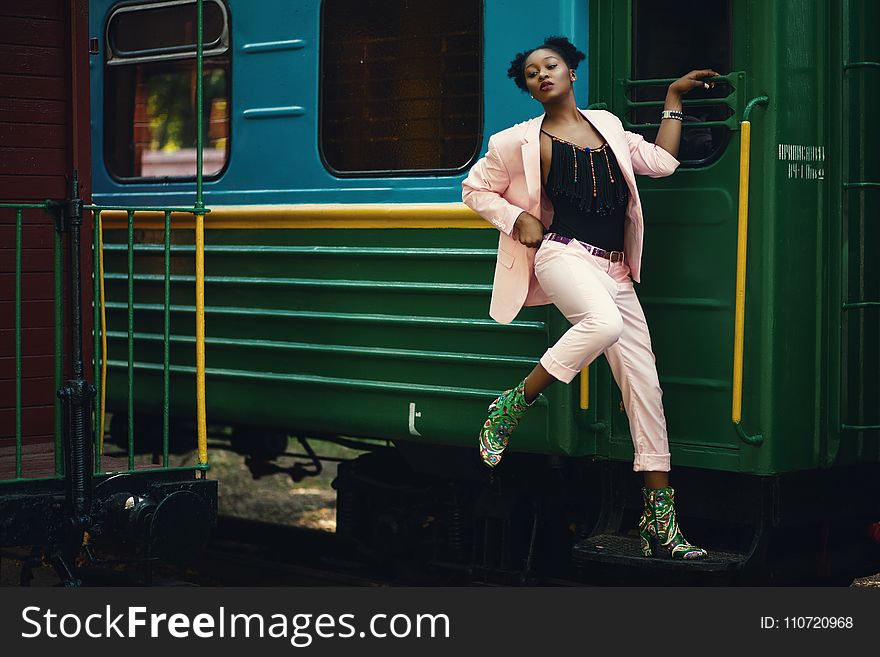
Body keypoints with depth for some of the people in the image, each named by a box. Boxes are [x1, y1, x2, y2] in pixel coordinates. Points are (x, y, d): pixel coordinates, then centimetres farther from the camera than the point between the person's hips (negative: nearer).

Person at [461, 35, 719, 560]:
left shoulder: (606, 125, 18)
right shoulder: (521, 142, 4)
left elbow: (662, 162, 24)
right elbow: (475, 190, 14)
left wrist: (674, 100, 24)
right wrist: (516, 219, -2)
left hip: (615, 270, 5)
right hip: (562, 255, -5)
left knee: (644, 383, -3)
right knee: (605, 323, -40)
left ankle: (660, 524, 0)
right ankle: (509, 410, -20)